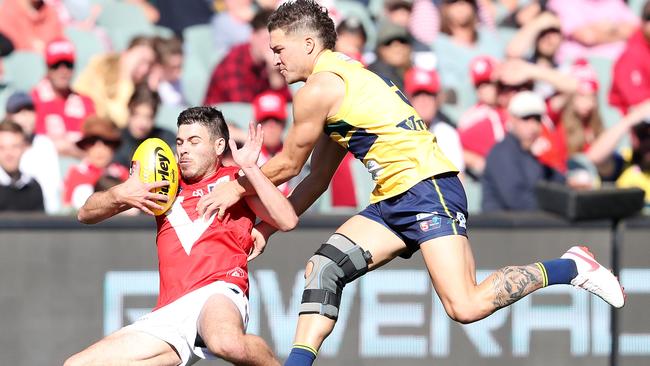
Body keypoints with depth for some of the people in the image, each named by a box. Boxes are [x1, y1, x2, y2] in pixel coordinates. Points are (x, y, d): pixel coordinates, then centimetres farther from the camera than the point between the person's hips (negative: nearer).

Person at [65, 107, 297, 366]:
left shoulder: (236, 179, 14)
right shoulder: (165, 183, 25)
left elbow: (287, 221, -2)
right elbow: (86, 214, 23)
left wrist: (250, 169, -4)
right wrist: (120, 195, 2)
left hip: (220, 289, -5)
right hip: (168, 314, 5)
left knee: (226, 343, -43)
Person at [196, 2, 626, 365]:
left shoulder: (320, 87, -9)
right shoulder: (343, 79, 22)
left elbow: (288, 164, 1)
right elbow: (317, 178, 27)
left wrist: (236, 188, 17)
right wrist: (268, 227, 27)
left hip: (427, 188, -10)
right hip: (394, 201, 10)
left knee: (465, 307, -19)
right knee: (322, 268, 0)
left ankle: (571, 268, -3)